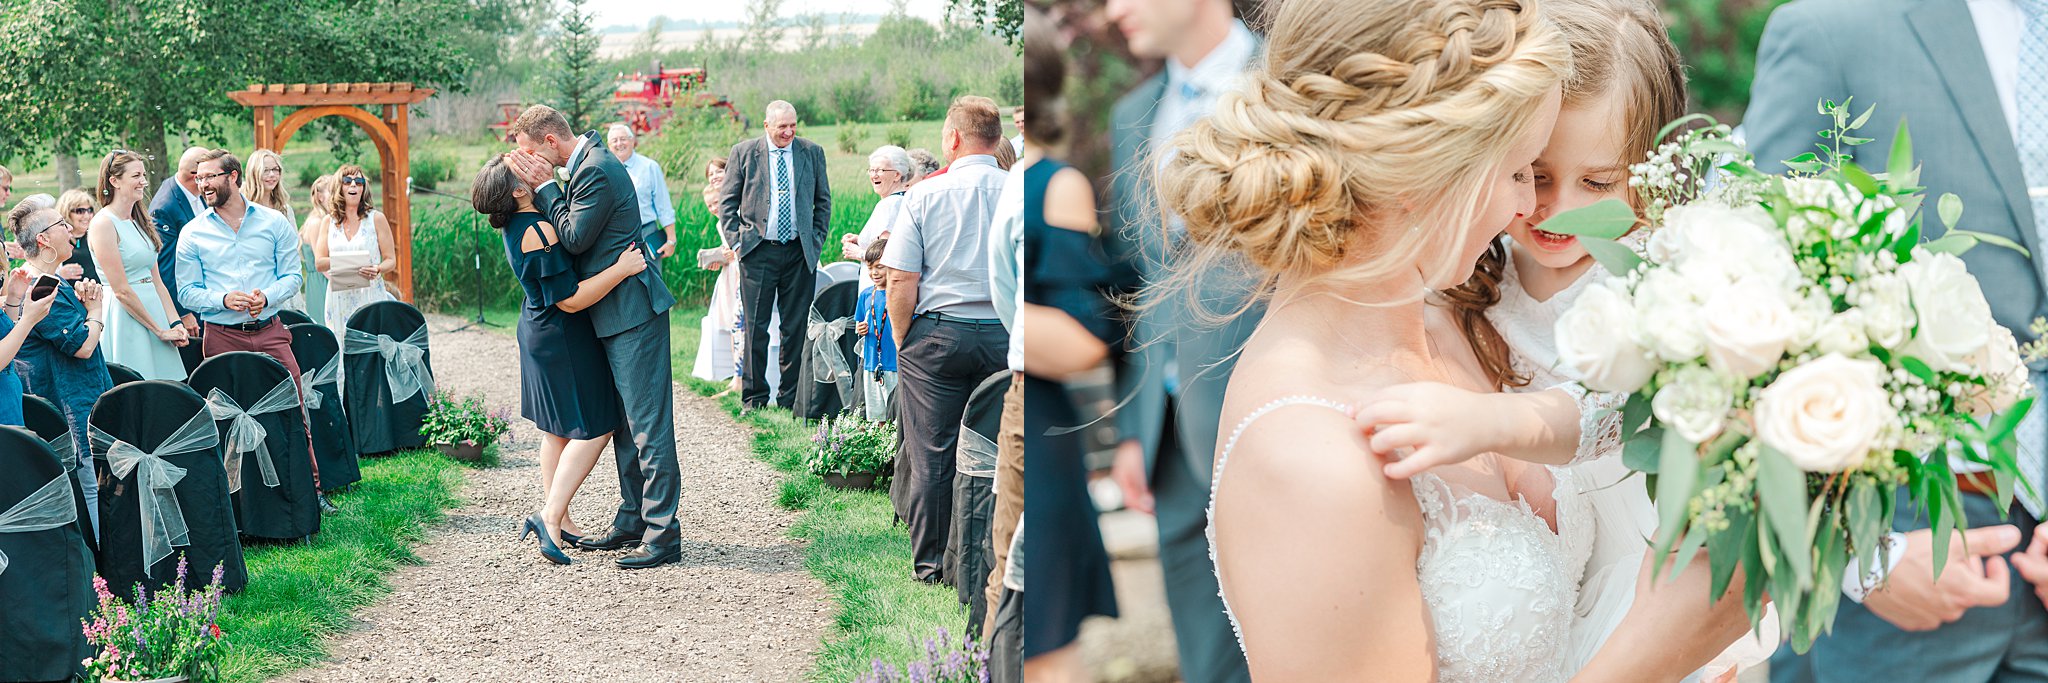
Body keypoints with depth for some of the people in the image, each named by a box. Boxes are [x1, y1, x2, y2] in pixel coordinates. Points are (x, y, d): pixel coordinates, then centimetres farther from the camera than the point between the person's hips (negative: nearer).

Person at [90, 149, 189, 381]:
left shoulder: (140, 222, 15)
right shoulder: (104, 223, -10)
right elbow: (121, 291, -14)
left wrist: (175, 323, 1)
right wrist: (160, 330, -10)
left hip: (153, 309, 8)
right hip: (124, 316, -8)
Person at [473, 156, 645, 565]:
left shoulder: (515, 225, 3)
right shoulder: (538, 232, -26)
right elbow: (569, 299, -26)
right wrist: (620, 269, -27)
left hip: (538, 330, 10)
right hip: (561, 338, -10)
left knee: (557, 429, 16)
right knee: (593, 428, -3)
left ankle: (557, 519, 22)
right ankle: (551, 516, -9)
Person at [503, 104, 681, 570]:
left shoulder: (596, 171, -18)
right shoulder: (589, 162, 14)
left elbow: (574, 238, -16)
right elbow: (573, 228, 16)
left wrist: (544, 186, -9)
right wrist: (543, 187, 4)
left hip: (632, 311, -11)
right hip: (614, 315, 11)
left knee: (648, 422, -9)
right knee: (625, 422, 16)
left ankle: (663, 535, -7)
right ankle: (632, 522, 24)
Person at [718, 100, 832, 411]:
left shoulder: (812, 152, 7)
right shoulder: (743, 152, 2)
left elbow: (823, 201, 14)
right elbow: (727, 202, 6)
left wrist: (817, 240, 5)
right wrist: (736, 242, -2)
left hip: (800, 253, 2)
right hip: (758, 251, -2)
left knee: (796, 327, 4)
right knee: (755, 328, 0)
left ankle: (790, 398, 13)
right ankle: (754, 399, 9)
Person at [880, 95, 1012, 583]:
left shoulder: (925, 195, -4)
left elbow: (902, 281, -6)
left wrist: (902, 342, 5)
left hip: (937, 334, -1)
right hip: (1007, 337, 2)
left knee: (932, 456, 6)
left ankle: (930, 563, 14)